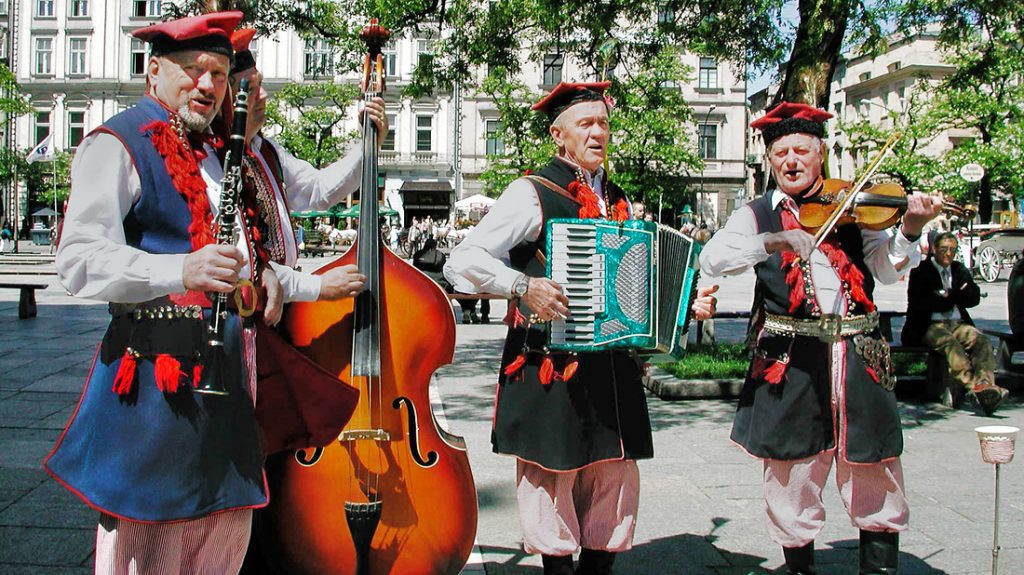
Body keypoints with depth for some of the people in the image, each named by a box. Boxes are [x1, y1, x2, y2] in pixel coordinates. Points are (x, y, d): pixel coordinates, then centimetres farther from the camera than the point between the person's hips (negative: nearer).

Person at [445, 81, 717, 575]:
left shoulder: (617, 202, 17)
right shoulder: (533, 193, -4)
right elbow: (463, 261, -10)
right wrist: (522, 286, -23)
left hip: (612, 365, 6)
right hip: (551, 369, -6)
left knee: (616, 482, 9)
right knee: (553, 482, 2)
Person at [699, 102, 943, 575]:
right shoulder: (756, 215, 6)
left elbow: (885, 269, -1)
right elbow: (710, 259, -11)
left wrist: (909, 230, -19)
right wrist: (770, 241, -25)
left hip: (858, 357, 1)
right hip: (790, 361, -1)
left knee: (876, 482, 7)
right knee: (792, 482, 8)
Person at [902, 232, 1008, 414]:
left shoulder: (960, 270, 22)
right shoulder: (920, 271, 6)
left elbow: (974, 298, 11)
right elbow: (918, 302, -9)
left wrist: (949, 296, -7)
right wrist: (955, 298, -4)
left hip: (957, 323, 5)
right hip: (930, 326, -5)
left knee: (982, 340, -26)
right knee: (949, 342, -36)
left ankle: (986, 384, -46)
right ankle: (974, 385, -51)